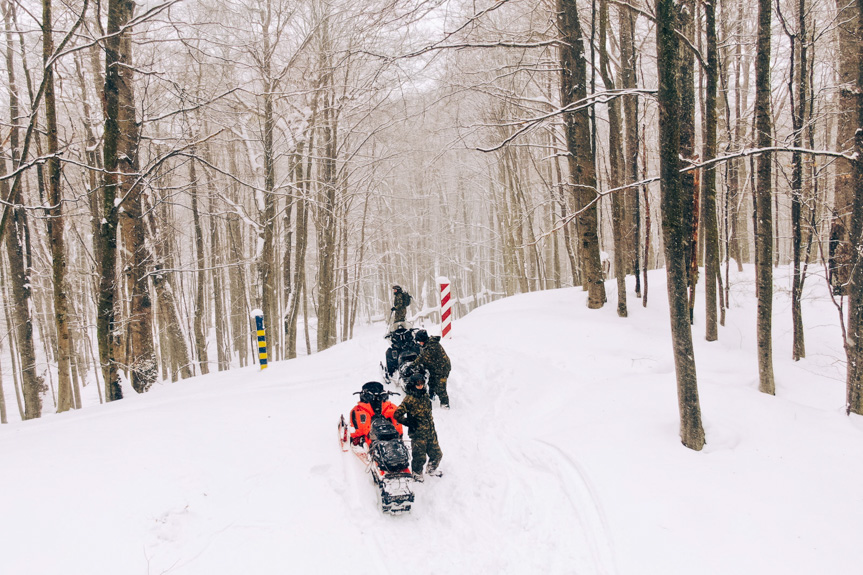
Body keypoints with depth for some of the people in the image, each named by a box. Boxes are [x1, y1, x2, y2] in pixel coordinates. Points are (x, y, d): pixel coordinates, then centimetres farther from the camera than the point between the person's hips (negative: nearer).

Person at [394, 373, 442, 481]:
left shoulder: (425, 396, 8)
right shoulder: (409, 399, -15)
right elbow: (397, 415, -17)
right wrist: (409, 422, -14)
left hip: (430, 432, 7)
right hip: (418, 434, -6)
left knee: (437, 454, 13)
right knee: (419, 457, 3)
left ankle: (432, 469, 39)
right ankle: (417, 473, 29)